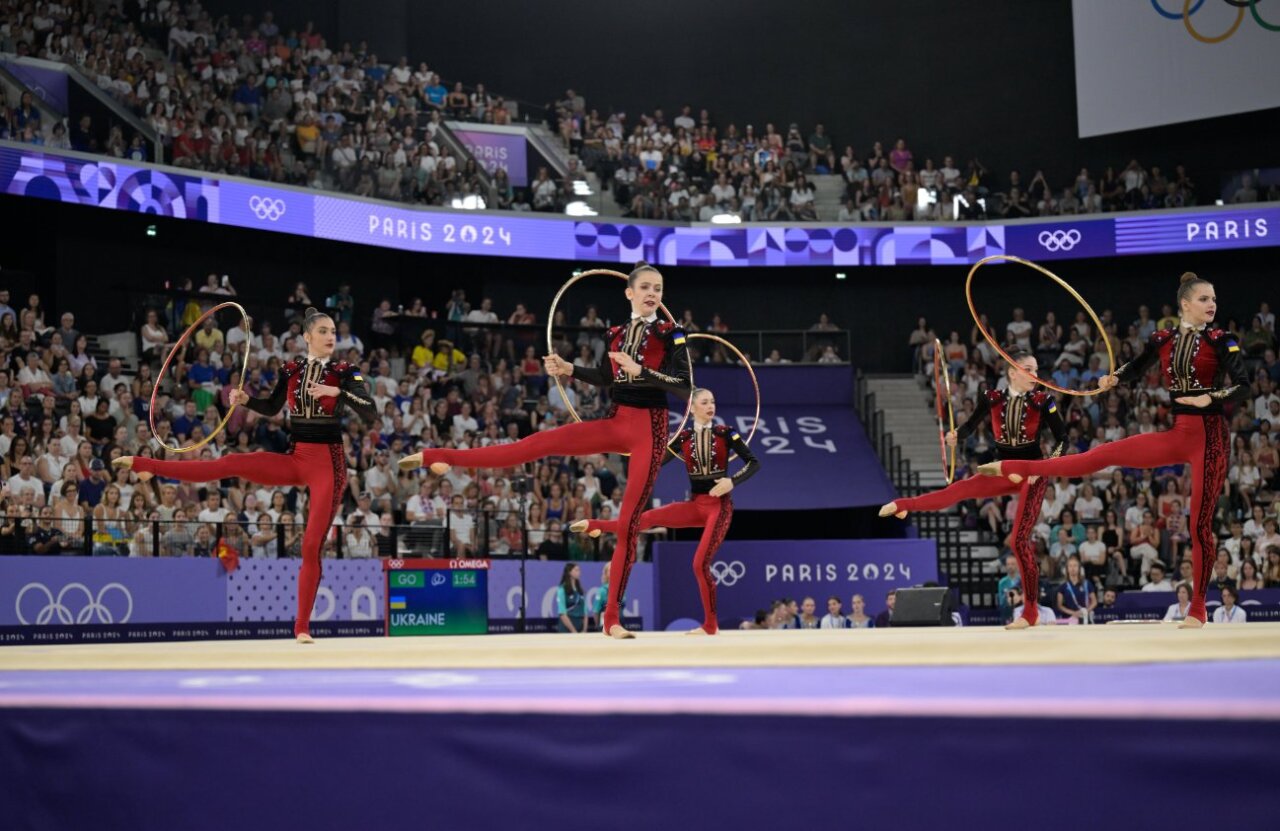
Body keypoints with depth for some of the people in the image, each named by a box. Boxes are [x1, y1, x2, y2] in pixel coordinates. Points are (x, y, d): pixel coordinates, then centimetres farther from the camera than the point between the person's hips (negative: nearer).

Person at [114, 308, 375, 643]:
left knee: (312, 545, -5)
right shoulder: (291, 369, 5)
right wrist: (246, 399, 1)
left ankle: (302, 626, 2)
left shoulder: (344, 371, -5)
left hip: (329, 463, -3)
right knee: (231, 463, -11)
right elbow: (271, 408, 20)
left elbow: (370, 412, -16)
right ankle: (145, 465, -7)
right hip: (296, 458, 3)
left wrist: (338, 392, -28)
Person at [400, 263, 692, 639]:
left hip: (649, 431, -4)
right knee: (535, 444, -6)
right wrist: (569, 369, 10)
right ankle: (438, 456, -1)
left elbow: (686, 386, -16)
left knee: (629, 523, -5)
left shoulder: (671, 334, -5)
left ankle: (611, 616, 0)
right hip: (615, 422, 4)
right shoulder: (615, 334, 9)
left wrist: (640, 371, -26)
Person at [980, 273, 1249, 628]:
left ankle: (1198, 609, 8)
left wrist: (1210, 398, -26)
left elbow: (1243, 387, -10)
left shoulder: (1220, 340, -4)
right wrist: (1113, 378, 1)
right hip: (1176, 433, 4)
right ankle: (1013, 468, 4)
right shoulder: (1162, 339, 6)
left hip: (1210, 436, -3)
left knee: (1200, 524, -2)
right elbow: (1137, 369, 21)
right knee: (1101, 455, 1)